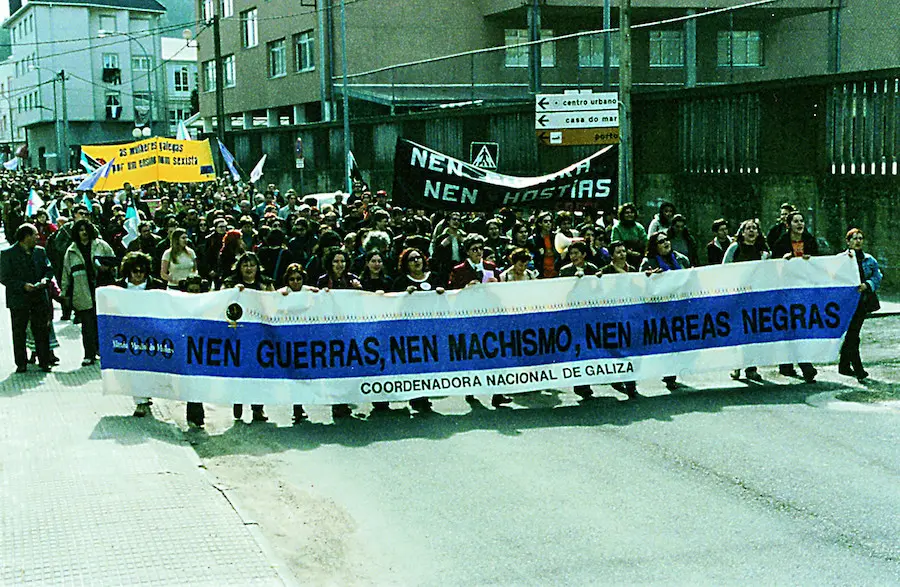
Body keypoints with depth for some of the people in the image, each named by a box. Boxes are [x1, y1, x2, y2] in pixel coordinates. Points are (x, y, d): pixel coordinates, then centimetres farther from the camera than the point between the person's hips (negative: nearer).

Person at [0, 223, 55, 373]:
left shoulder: (40, 251, 9)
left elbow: (49, 269, 15)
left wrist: (45, 280, -7)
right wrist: (23, 285, -19)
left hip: (40, 298, 3)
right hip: (18, 300, -3)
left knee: (42, 331, 5)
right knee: (19, 333, 4)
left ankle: (45, 362, 14)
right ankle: (21, 364, 13)